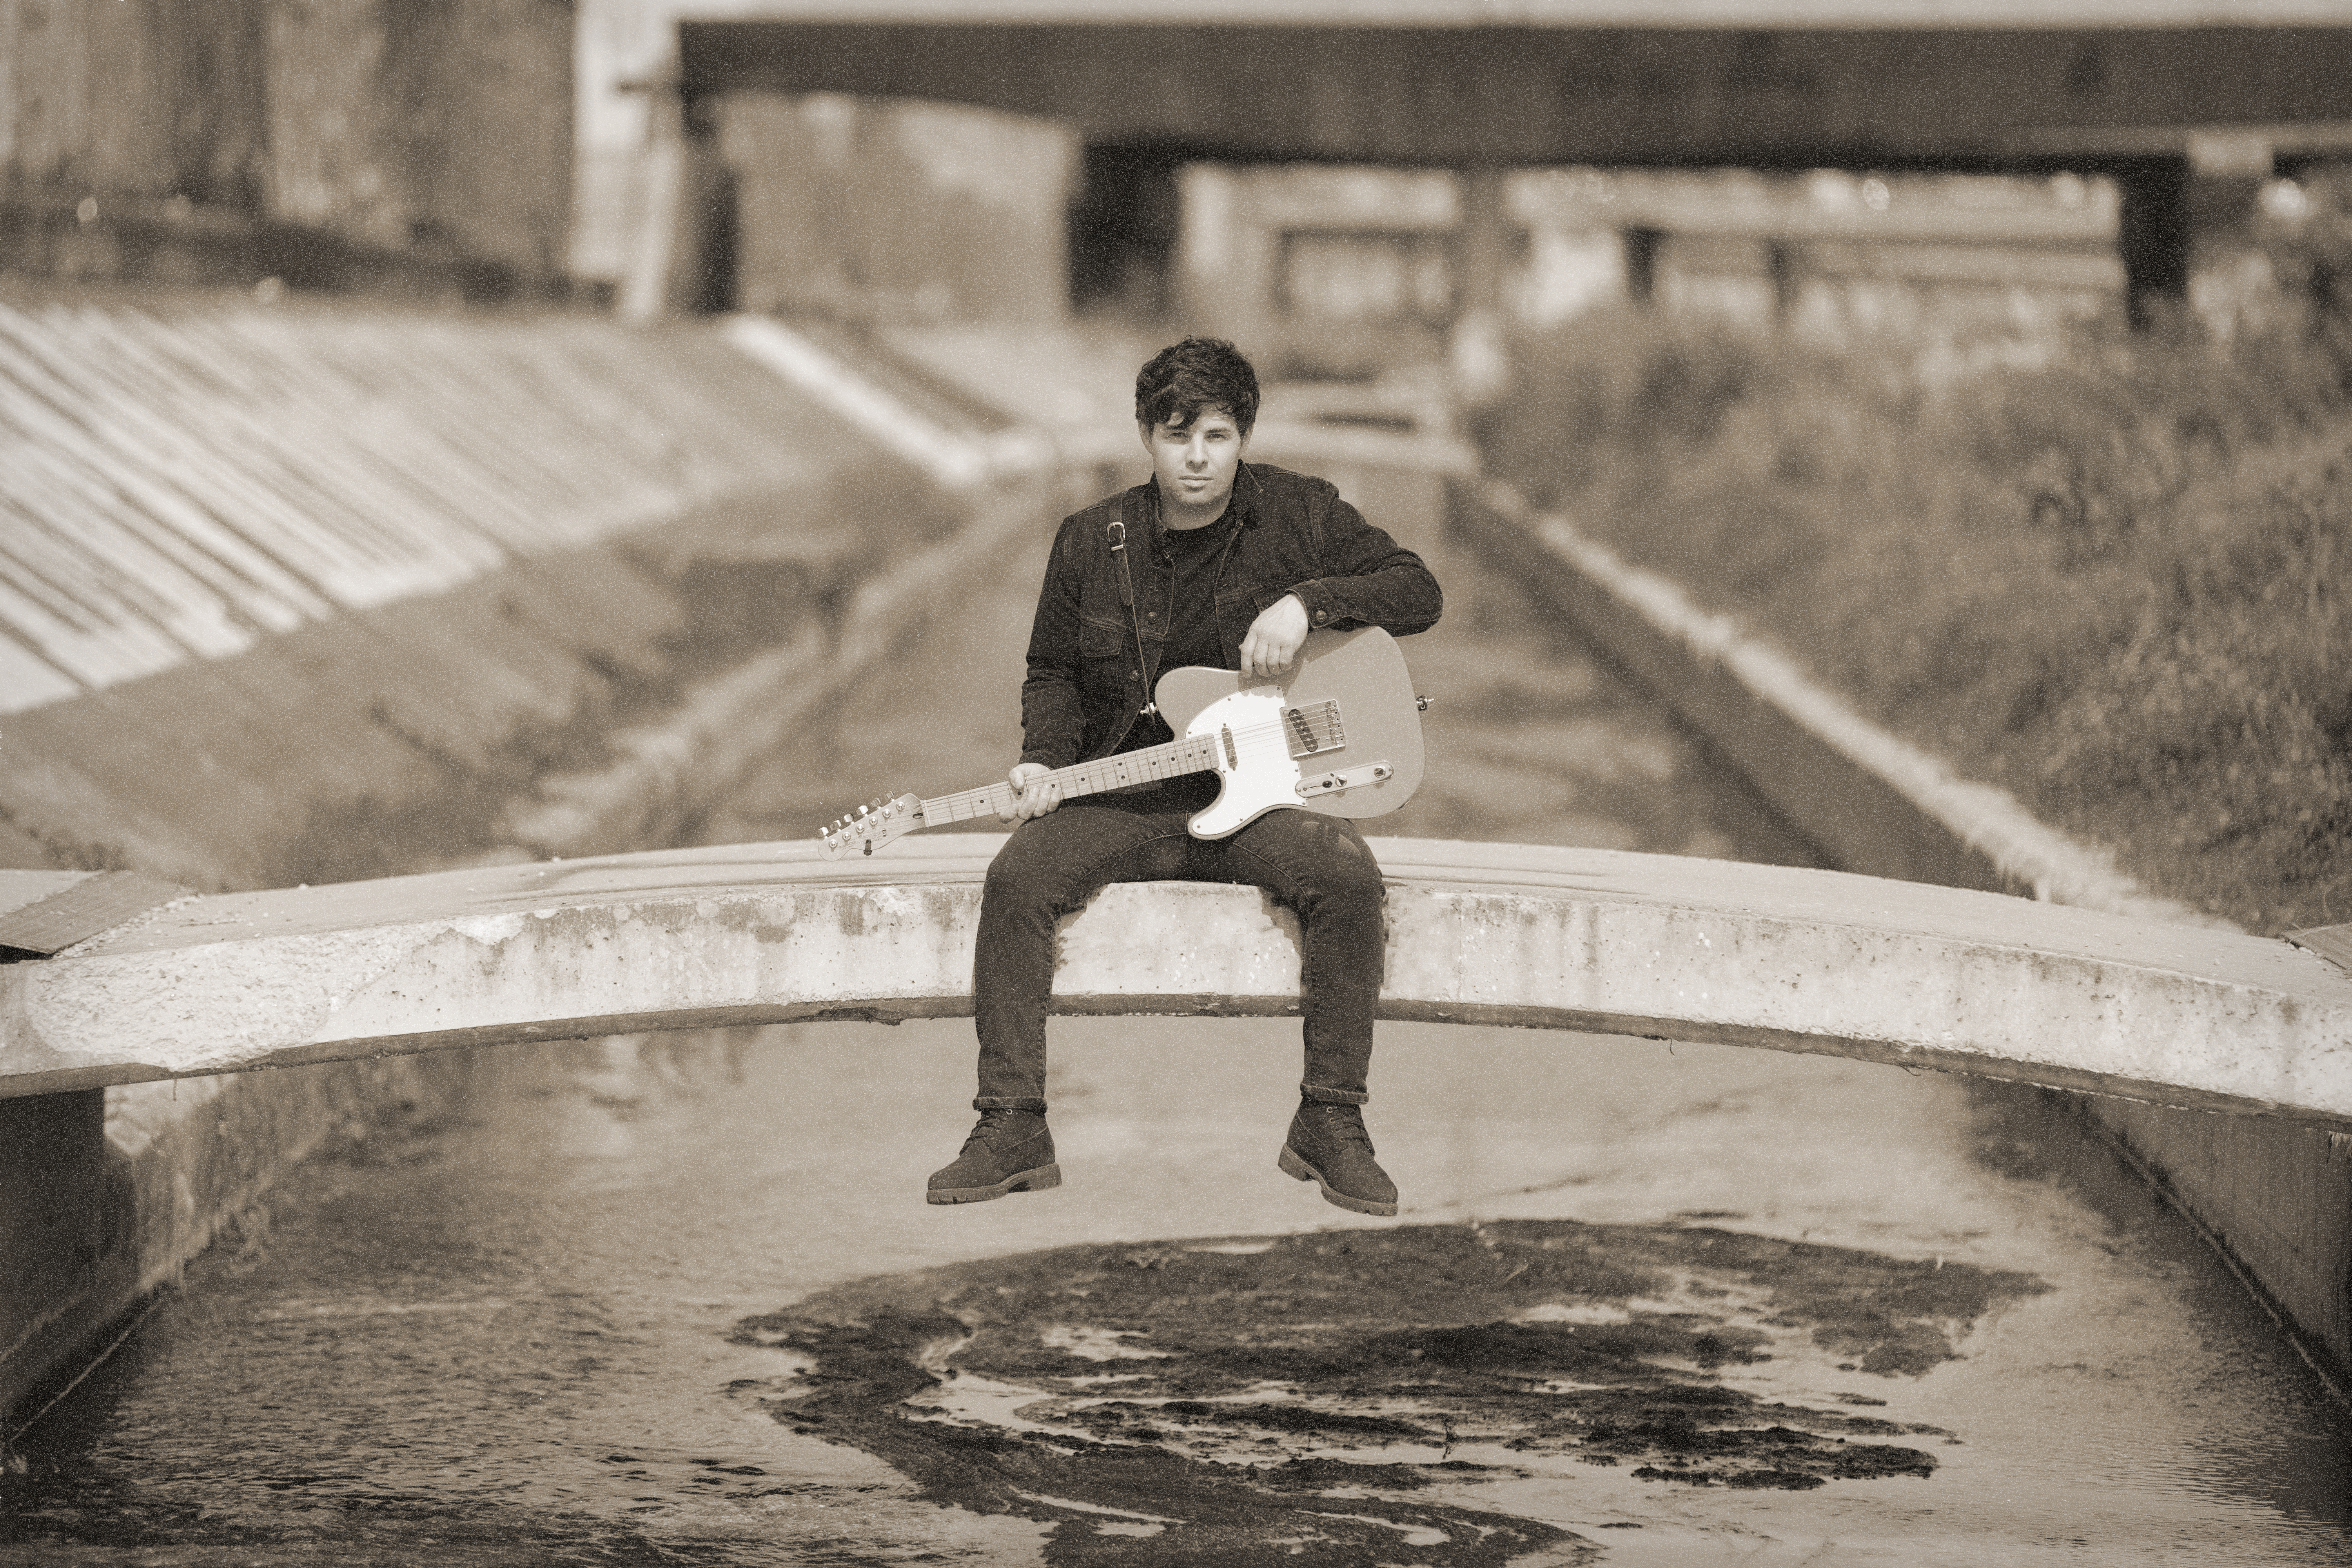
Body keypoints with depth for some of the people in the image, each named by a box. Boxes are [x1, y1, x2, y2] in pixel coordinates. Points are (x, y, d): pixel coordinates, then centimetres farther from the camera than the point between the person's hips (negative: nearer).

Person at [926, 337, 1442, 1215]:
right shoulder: (1091, 543, 6)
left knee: (1349, 879, -31)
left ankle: (1331, 1125, -18)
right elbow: (1053, 673, 15)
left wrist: (1306, 601, -14)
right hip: (1125, 802, 1)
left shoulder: (1297, 514, 2)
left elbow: (1417, 590, 1)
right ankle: (1012, 1128, -20)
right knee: (1019, 877, -27)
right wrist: (1044, 759, -5)